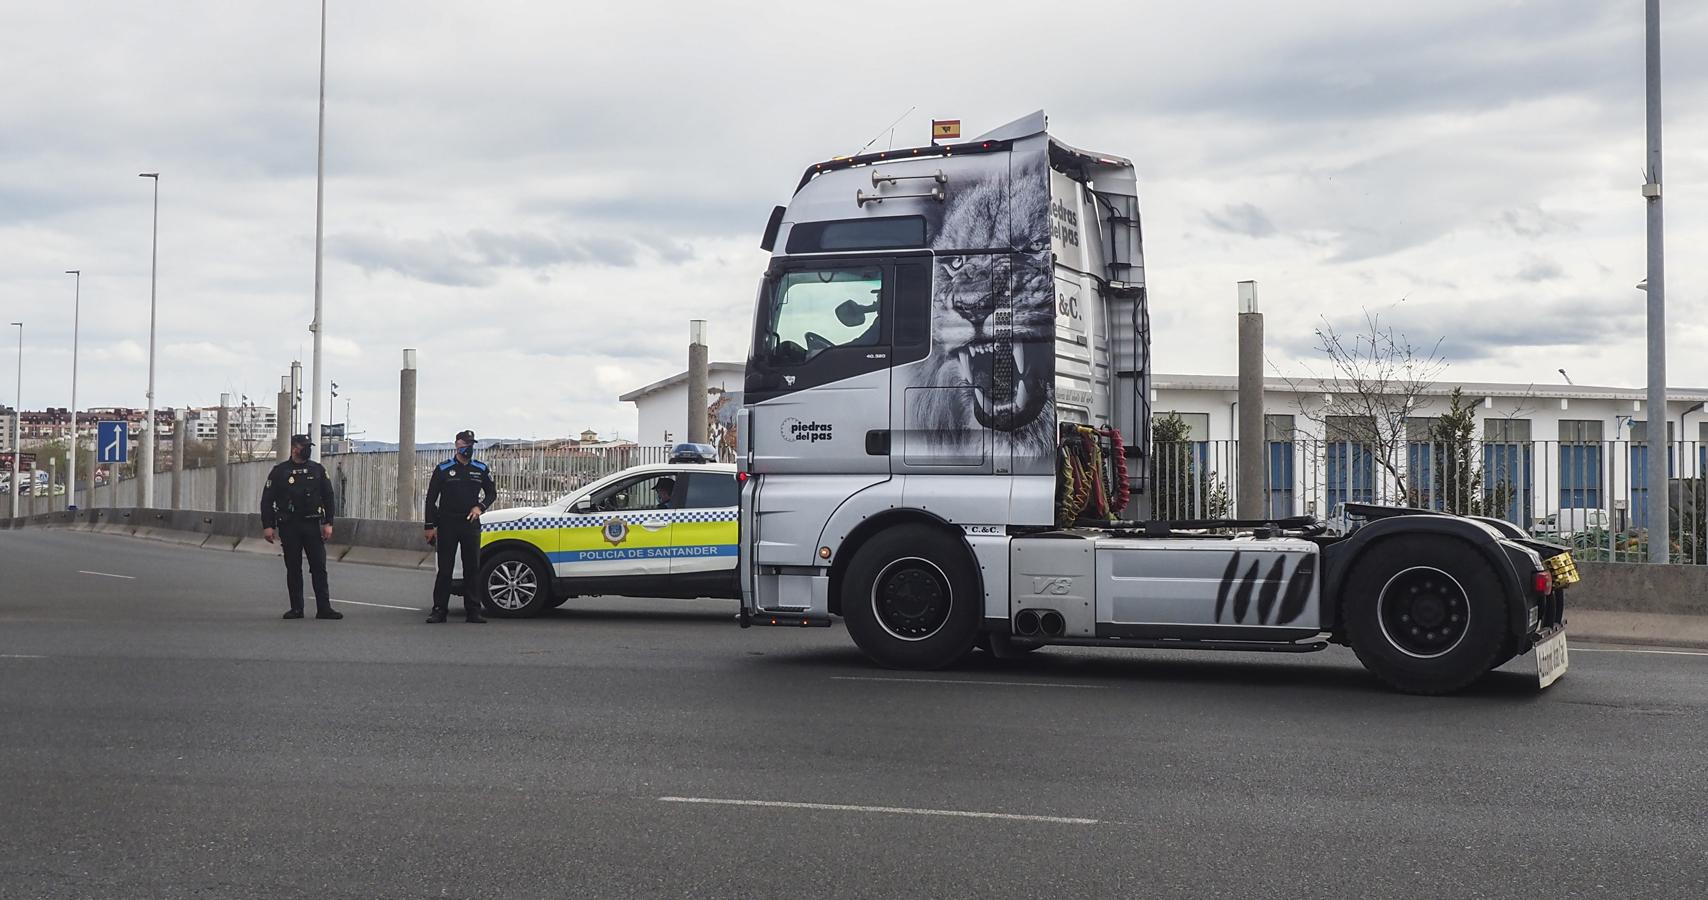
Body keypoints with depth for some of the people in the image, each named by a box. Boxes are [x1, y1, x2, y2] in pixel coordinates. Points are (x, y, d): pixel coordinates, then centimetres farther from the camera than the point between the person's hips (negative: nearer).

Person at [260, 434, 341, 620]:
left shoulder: (318, 470, 8)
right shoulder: (279, 472, 3)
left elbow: (328, 498, 9)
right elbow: (267, 500, 3)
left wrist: (328, 523, 1)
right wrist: (267, 526, -4)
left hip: (313, 524, 1)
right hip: (289, 526, -1)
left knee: (319, 567, -4)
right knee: (293, 569, 4)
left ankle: (324, 608, -4)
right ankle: (296, 608, 11)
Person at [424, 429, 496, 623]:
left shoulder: (481, 469, 9)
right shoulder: (443, 469, 3)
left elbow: (492, 493, 18)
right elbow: (431, 498, 3)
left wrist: (480, 507, -2)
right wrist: (430, 526, -3)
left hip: (471, 524, 2)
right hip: (447, 525, -2)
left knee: (473, 569, 3)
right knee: (444, 569, -1)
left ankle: (472, 611, 7)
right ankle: (439, 611, 2)